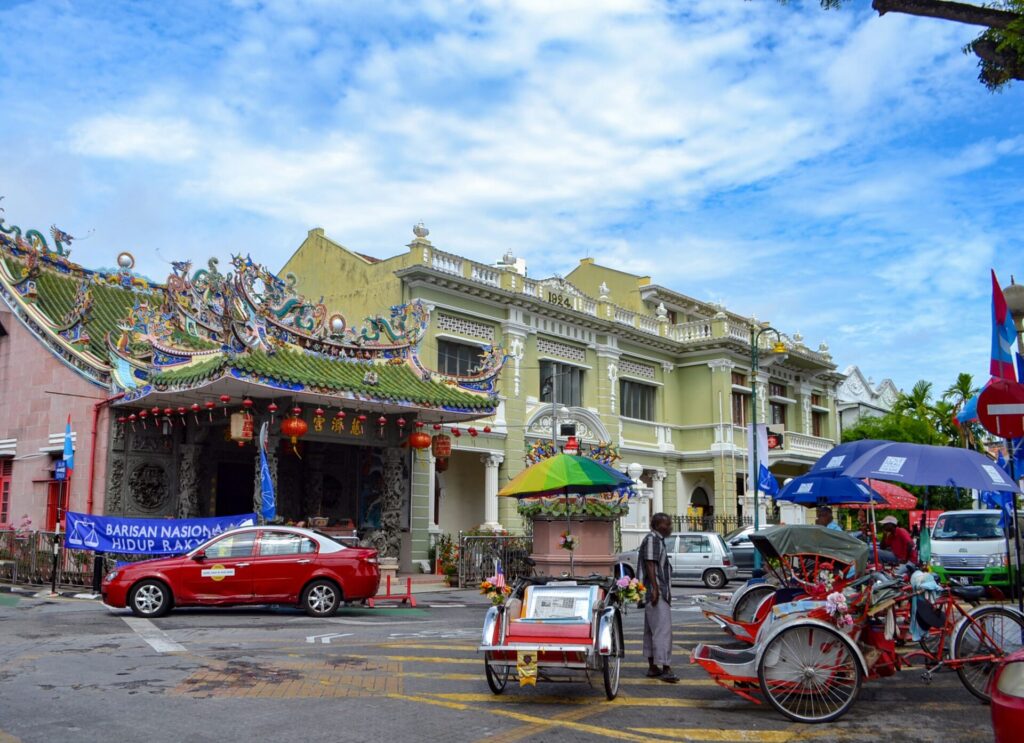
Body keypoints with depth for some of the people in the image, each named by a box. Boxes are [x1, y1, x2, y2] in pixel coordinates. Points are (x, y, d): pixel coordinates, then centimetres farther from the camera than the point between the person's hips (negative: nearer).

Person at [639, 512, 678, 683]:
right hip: (656, 593, -11)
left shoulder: (658, 540, 19)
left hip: (660, 593, 11)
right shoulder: (652, 539, -11)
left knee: (651, 630, 12)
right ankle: (665, 669, -15)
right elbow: (650, 565, -19)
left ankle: (653, 667, 17)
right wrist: (655, 589, -25)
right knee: (663, 630, -13)